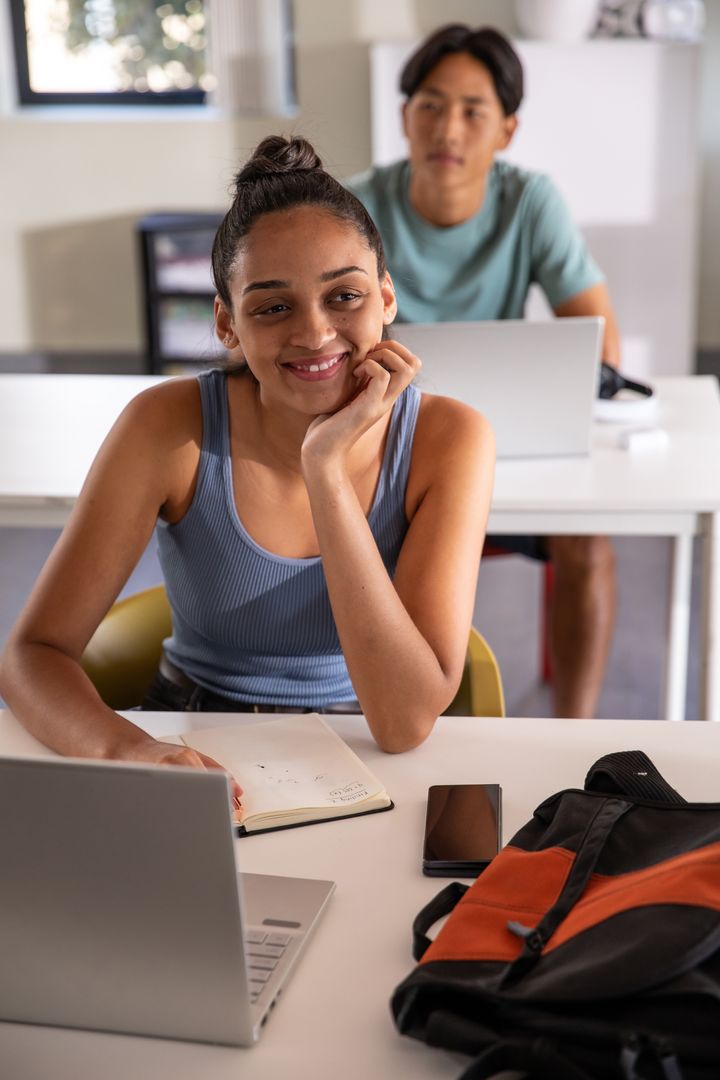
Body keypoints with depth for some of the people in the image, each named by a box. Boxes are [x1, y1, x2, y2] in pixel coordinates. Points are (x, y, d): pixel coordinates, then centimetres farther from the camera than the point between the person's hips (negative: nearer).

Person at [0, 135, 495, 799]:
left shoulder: (448, 439, -14)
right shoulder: (170, 427, -13)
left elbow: (405, 724, -22)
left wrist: (326, 468, -28)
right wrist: (127, 749, -34)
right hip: (193, 757, 2)